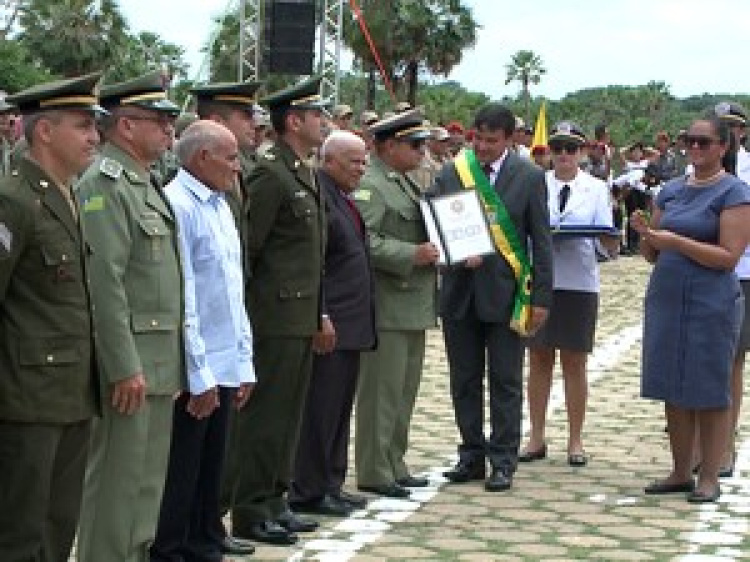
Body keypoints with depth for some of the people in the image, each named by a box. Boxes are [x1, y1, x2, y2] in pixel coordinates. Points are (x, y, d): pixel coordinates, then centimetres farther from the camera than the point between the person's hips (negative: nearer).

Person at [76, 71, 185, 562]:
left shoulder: (146, 185, 17)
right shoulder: (104, 185, -14)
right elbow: (105, 281, -20)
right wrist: (125, 367, -23)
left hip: (160, 362, 10)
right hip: (129, 362, -10)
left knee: (148, 480, 15)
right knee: (118, 480, -3)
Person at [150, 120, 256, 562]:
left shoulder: (221, 207, 14)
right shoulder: (177, 206, -15)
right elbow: (180, 300, -18)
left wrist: (244, 363, 17)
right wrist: (200, 375, -17)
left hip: (224, 367, 8)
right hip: (192, 374, -8)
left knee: (211, 473, 15)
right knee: (180, 477, 0)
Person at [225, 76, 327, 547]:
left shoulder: (306, 176, 15)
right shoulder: (270, 175, -14)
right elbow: (245, 247, -16)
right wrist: (245, 312, -13)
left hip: (302, 318, 9)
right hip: (276, 317, -9)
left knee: (288, 414, 14)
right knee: (264, 415, -2)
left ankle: (275, 500, 24)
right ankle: (250, 512, 5)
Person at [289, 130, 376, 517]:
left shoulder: (343, 197, 17)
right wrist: (320, 318, -21)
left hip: (351, 324, 10)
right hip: (329, 326, -10)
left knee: (340, 411, 15)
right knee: (321, 410, -4)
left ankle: (331, 485, 23)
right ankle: (308, 493, 3)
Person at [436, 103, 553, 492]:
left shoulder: (529, 177, -1)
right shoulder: (450, 174, 4)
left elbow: (541, 241, -1)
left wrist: (541, 297, -5)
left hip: (504, 293, -3)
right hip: (460, 293, 3)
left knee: (506, 383, 2)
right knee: (464, 381, 10)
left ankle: (503, 462, 10)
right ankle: (472, 456, 21)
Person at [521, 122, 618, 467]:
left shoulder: (596, 189, 3)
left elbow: (610, 245, -1)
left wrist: (611, 240, -24)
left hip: (579, 283, -1)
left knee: (575, 363, 5)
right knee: (539, 360, 7)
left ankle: (575, 440, 14)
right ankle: (536, 438, 16)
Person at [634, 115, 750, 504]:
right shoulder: (671, 190, 12)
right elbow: (652, 255, 15)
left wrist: (675, 241, -20)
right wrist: (646, 235, -7)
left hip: (711, 303, -6)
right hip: (666, 297, 6)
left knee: (709, 392, 1)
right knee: (673, 390, 8)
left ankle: (709, 478, 8)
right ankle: (680, 472, 18)